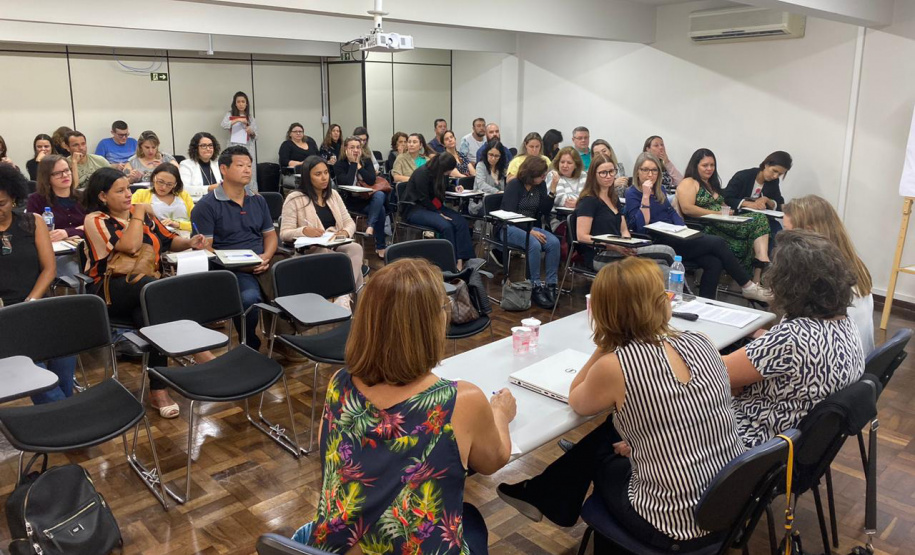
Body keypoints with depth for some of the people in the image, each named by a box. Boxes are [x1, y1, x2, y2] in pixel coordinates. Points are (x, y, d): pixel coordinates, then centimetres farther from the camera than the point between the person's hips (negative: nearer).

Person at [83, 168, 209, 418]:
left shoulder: (141, 213, 14)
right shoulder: (95, 220, -3)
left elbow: (169, 241, 22)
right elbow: (130, 246, -18)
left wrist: (189, 243, 0)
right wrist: (139, 214, -6)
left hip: (148, 289, 5)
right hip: (110, 291, -5)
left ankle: (158, 390, -34)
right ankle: (200, 352, -37)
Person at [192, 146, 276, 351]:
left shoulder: (258, 200, 19)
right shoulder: (207, 205, 1)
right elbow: (204, 248, -4)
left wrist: (266, 257, -1)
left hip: (262, 264, 5)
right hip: (231, 269, -5)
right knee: (249, 297, -35)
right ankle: (250, 346, -10)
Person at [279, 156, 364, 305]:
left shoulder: (333, 195, 16)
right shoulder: (294, 199, -2)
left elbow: (349, 222, 15)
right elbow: (284, 234, -7)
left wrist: (346, 232, -11)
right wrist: (304, 231, -28)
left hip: (337, 247, 5)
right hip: (310, 251, -5)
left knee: (356, 248, -31)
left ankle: (344, 295, -34)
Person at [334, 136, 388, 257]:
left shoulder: (366, 161, 8)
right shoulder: (339, 164, -3)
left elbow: (372, 180, -8)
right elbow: (347, 183, -20)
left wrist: (359, 164, -10)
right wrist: (353, 163, -13)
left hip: (368, 197, 4)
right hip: (351, 201, -4)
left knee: (380, 195, -31)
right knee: (380, 209, -28)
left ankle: (370, 227, -31)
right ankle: (380, 246, -23)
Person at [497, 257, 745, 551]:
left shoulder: (614, 366, -21)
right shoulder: (701, 343, -4)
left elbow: (577, 402, 2)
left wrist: (604, 345, -4)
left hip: (675, 529, -5)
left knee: (597, 452, 23)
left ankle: (545, 499, 47)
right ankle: (546, 495, 44)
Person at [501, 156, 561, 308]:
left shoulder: (541, 185, 6)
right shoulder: (514, 185, -10)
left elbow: (545, 211, 1)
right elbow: (509, 214, -16)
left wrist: (553, 190, -12)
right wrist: (530, 231, -25)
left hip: (531, 226, 5)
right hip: (509, 228, -5)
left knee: (554, 242, -24)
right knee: (534, 244, -35)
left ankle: (551, 284, -18)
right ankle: (536, 287, -25)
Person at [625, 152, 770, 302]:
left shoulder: (659, 190, 18)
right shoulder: (632, 193, -5)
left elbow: (672, 212, 20)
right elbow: (641, 227, -16)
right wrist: (645, 196, -20)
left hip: (674, 237, 8)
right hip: (658, 243, -8)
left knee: (714, 262, -17)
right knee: (718, 243, -13)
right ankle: (748, 286, 1)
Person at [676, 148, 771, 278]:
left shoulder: (712, 183, 28)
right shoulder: (688, 183, 0)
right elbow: (687, 209, -15)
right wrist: (717, 213, -14)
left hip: (724, 223, 8)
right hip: (706, 228, -8)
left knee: (760, 218, -16)